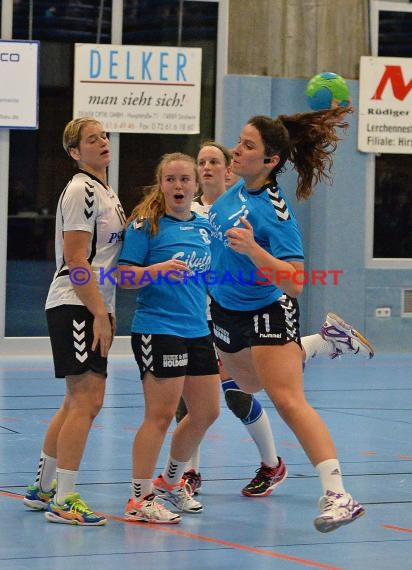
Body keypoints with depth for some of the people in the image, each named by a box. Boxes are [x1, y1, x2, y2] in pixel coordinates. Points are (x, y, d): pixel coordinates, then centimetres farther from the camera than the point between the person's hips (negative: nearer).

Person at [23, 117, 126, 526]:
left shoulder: (106, 193, 18)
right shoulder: (81, 190, -11)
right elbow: (76, 261, -17)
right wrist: (100, 314, -20)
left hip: (93, 308, 10)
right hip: (76, 308, -10)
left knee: (78, 401, 14)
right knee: (86, 400, -12)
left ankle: (42, 488, 23)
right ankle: (62, 502, -11)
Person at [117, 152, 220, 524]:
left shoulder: (205, 226, 13)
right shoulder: (146, 224, -6)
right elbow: (125, 277, -11)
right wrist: (158, 269, -26)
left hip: (198, 332, 7)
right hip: (157, 330, -7)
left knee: (206, 412, 12)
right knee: (161, 414, -8)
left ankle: (171, 480, 32)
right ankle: (140, 499, 1)